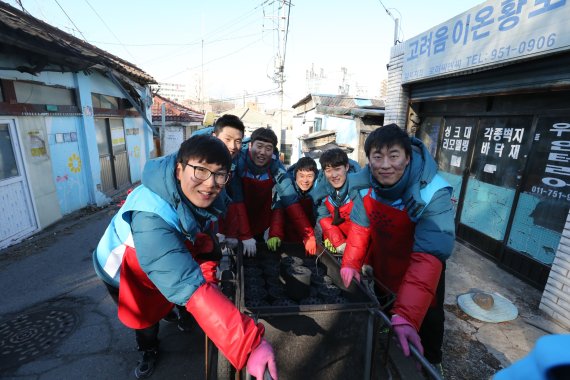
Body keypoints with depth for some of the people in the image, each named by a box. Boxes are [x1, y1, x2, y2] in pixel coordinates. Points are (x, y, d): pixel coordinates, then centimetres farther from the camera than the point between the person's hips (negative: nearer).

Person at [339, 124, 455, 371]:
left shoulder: (433, 194, -36)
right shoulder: (365, 184, -21)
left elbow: (428, 257, -43)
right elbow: (360, 227, -9)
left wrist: (405, 316, -49)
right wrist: (351, 263, -19)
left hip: (415, 271, -4)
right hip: (381, 267, 4)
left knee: (427, 320, 17)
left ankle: (430, 364, 52)